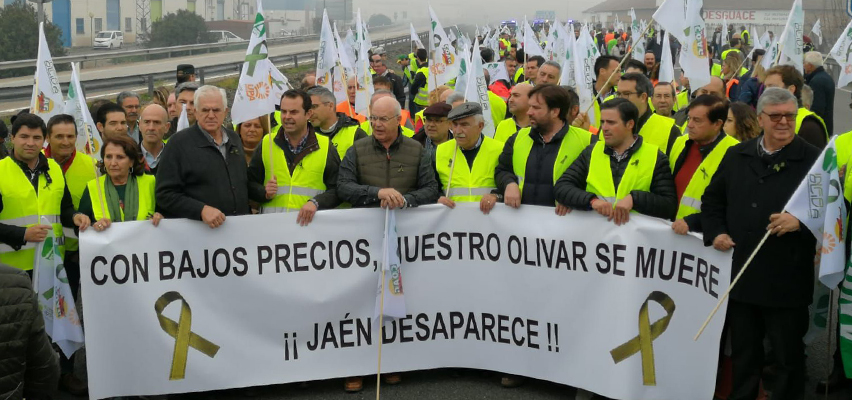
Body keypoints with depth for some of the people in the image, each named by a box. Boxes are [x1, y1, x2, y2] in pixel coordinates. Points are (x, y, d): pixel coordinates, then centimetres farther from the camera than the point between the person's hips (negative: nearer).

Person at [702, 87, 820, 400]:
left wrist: (801, 221, -22)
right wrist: (715, 232, 2)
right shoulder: (736, 156, 10)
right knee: (742, 352, 17)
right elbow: (712, 200, 17)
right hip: (740, 276, 4)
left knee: (788, 355, 8)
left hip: (787, 280, -4)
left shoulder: (814, 160, -4)